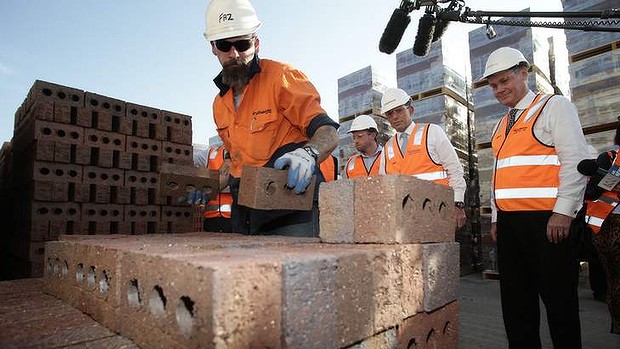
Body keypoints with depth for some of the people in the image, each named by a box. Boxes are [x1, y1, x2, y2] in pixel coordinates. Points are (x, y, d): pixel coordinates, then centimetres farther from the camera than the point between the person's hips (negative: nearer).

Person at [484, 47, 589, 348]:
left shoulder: (554, 107, 1)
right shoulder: (501, 125, 20)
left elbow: (576, 160, -9)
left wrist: (563, 212, -17)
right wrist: (496, 218, 14)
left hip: (547, 220, -6)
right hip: (508, 222, 7)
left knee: (558, 298, 3)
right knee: (515, 299, 11)